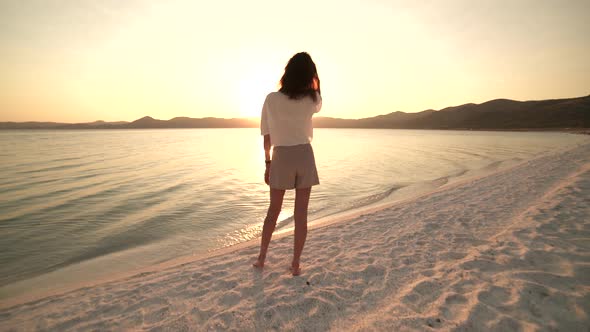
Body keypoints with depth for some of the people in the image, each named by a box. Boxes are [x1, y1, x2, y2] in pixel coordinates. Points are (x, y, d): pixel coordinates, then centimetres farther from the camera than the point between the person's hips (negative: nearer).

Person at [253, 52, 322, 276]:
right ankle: (295, 264, 16)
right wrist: (310, 75, 17)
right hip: (305, 157, 0)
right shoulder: (312, 100, -1)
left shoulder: (271, 99, -3)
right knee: (301, 214, 7)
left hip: (281, 158, 0)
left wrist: (267, 163, 10)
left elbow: (267, 136, 0)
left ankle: (261, 258, 25)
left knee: (274, 210, 16)